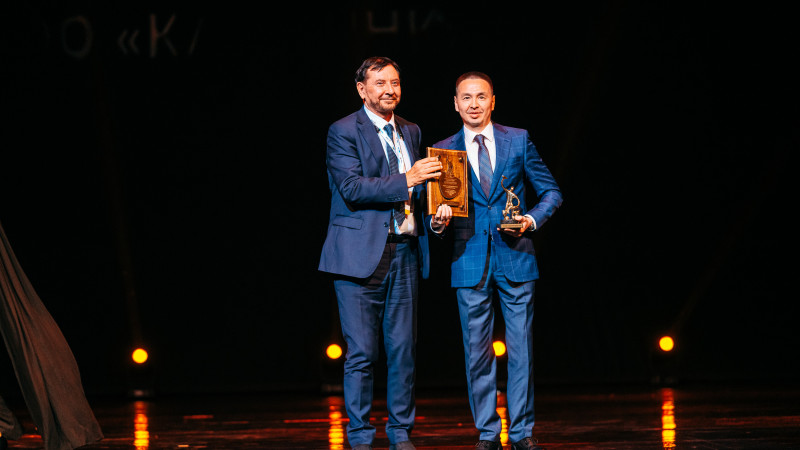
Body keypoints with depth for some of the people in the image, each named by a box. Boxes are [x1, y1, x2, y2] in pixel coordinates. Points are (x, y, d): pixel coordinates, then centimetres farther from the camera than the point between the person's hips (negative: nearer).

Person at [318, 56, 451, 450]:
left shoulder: (410, 132, 16)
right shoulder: (343, 132, -4)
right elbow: (353, 188, -16)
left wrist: (433, 216, 6)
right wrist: (406, 180, -21)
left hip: (405, 252, 6)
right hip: (361, 254, -6)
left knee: (404, 349, 6)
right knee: (361, 352, -3)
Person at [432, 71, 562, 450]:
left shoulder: (519, 141, 6)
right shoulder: (443, 150, 7)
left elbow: (551, 192, 9)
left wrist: (532, 219, -8)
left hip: (515, 259, 0)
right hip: (470, 262, 1)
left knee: (521, 349, 0)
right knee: (477, 352, 2)